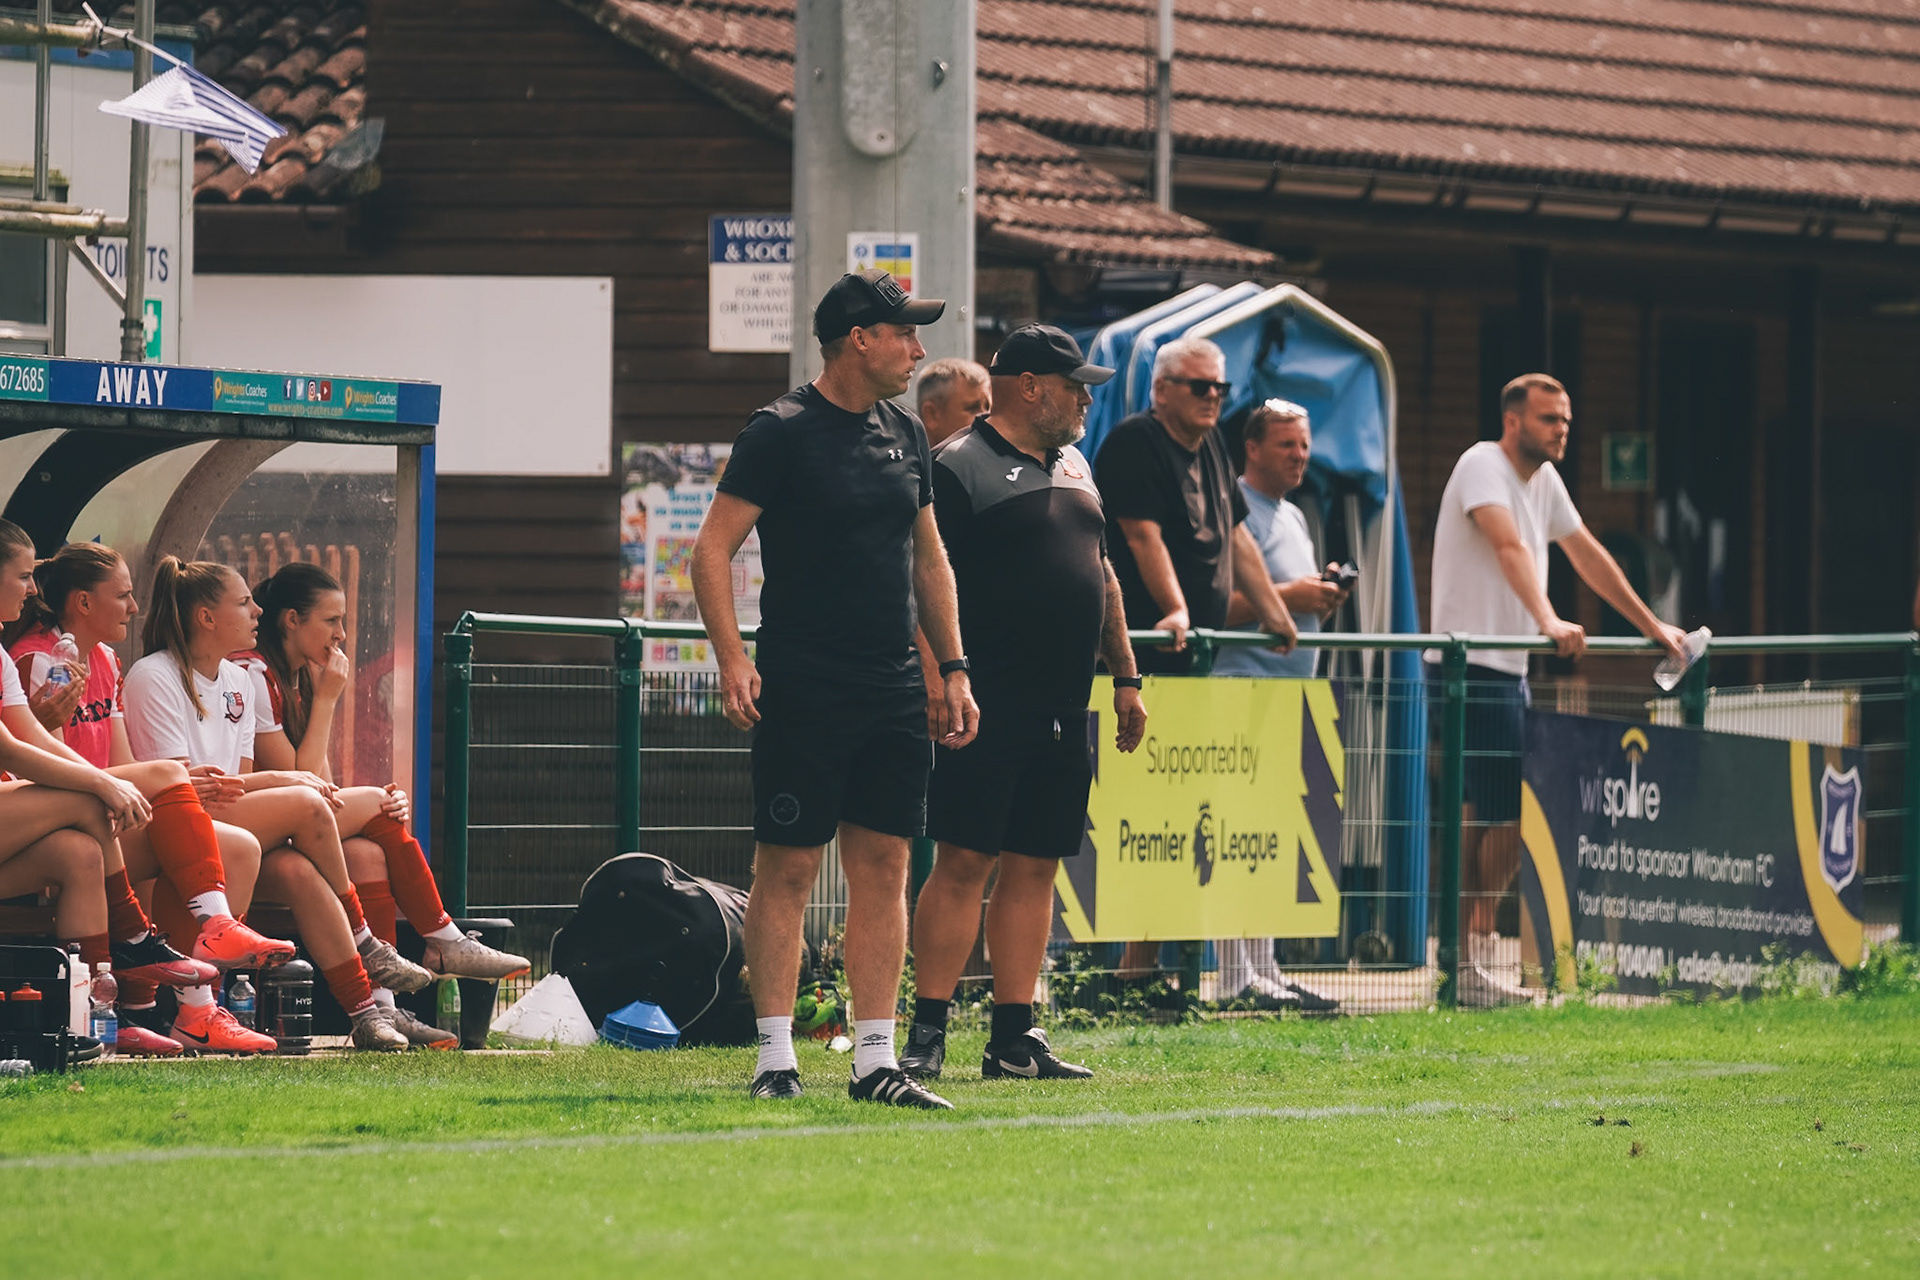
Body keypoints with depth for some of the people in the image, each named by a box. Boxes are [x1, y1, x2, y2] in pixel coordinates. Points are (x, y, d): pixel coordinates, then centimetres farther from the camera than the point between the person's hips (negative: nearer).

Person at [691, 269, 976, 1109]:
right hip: (803, 689, -6)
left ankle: (875, 1061, 7)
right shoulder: (782, 433, -7)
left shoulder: (904, 438, 14)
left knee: (884, 869, 4)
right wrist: (733, 657, -21)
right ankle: (775, 1058, -1)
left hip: (893, 692, 6)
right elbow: (713, 548, -10)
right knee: (789, 867, -4)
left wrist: (954, 669, 16)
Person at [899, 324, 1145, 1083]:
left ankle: (1014, 1037, 10)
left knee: (1033, 868, 8)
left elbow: (1102, 575, 26)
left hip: (1061, 709, 8)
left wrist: (1125, 678, 21)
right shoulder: (960, 467, -7)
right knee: (965, 862, -9)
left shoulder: (1072, 467, 19)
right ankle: (927, 1033, -8)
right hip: (991, 707, -8)